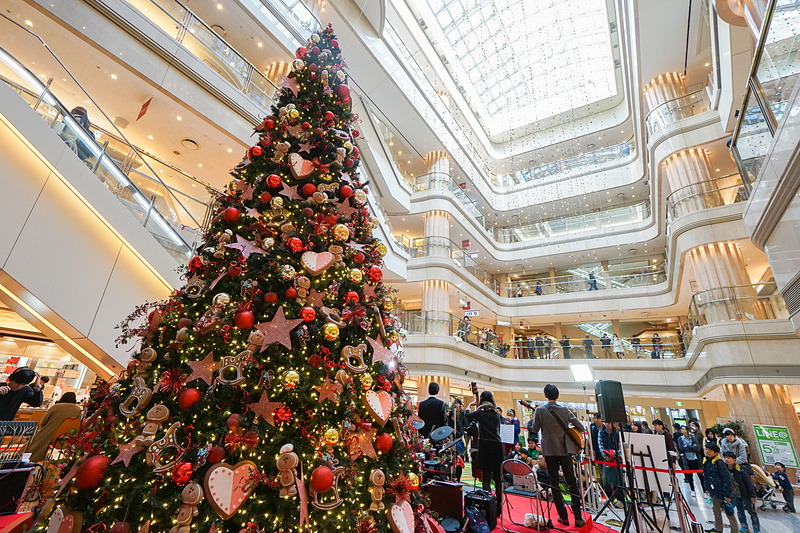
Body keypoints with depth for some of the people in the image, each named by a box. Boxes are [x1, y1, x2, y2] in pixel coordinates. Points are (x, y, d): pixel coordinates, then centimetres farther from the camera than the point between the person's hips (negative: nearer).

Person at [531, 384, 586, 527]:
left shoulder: (539, 410, -12)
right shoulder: (565, 410, -6)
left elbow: (535, 429, -1)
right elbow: (580, 427, -2)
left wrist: (534, 417, 15)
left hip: (549, 450, -2)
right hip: (565, 449, 2)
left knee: (554, 483, 10)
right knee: (572, 482, 13)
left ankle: (563, 516, 15)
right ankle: (578, 517, 12)